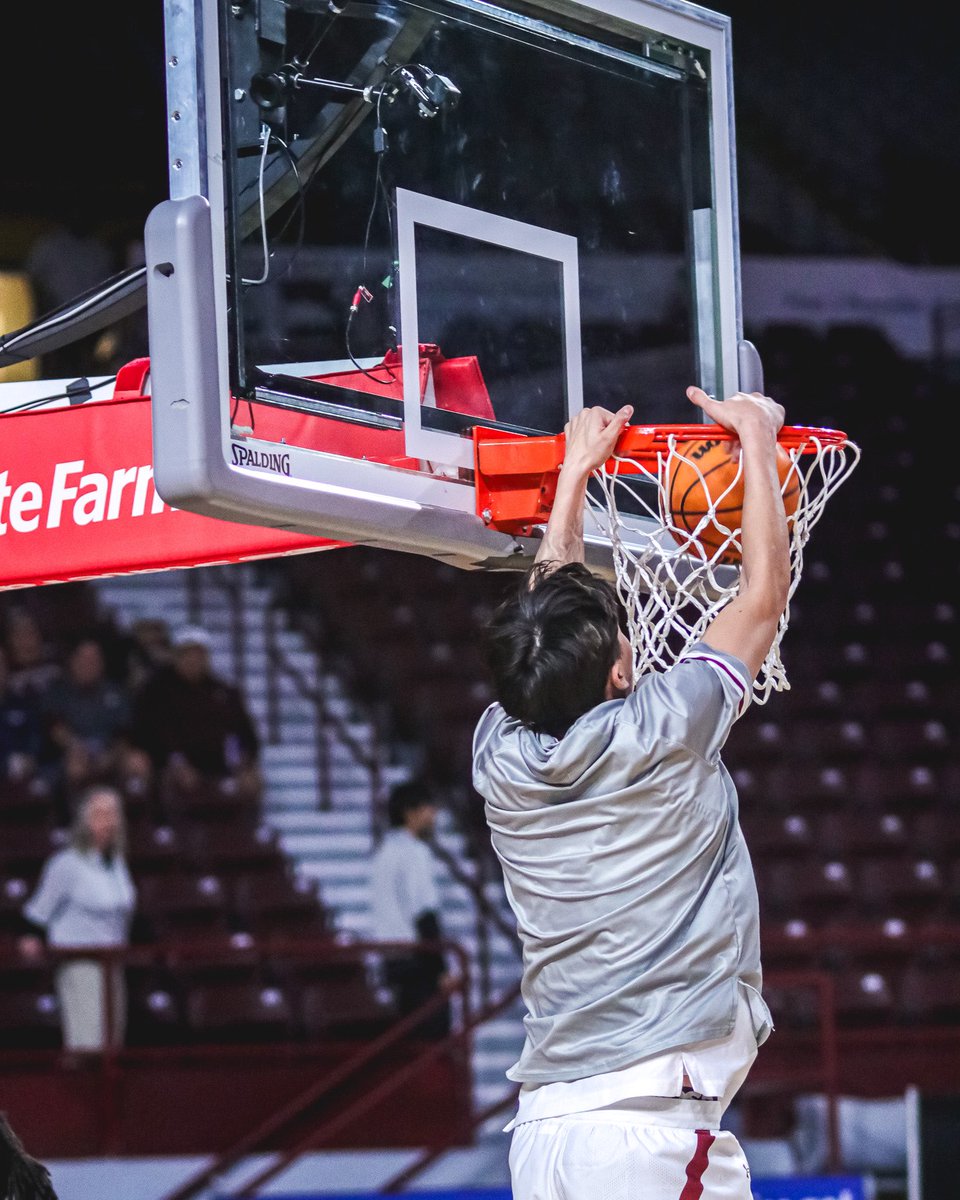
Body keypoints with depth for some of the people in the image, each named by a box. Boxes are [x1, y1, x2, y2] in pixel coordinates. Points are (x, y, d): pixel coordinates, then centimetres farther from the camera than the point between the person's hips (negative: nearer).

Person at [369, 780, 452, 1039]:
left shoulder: (384, 851, 17)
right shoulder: (415, 852, -10)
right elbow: (425, 916, -17)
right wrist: (440, 968, -18)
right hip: (417, 958, -9)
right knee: (433, 1035, -10)